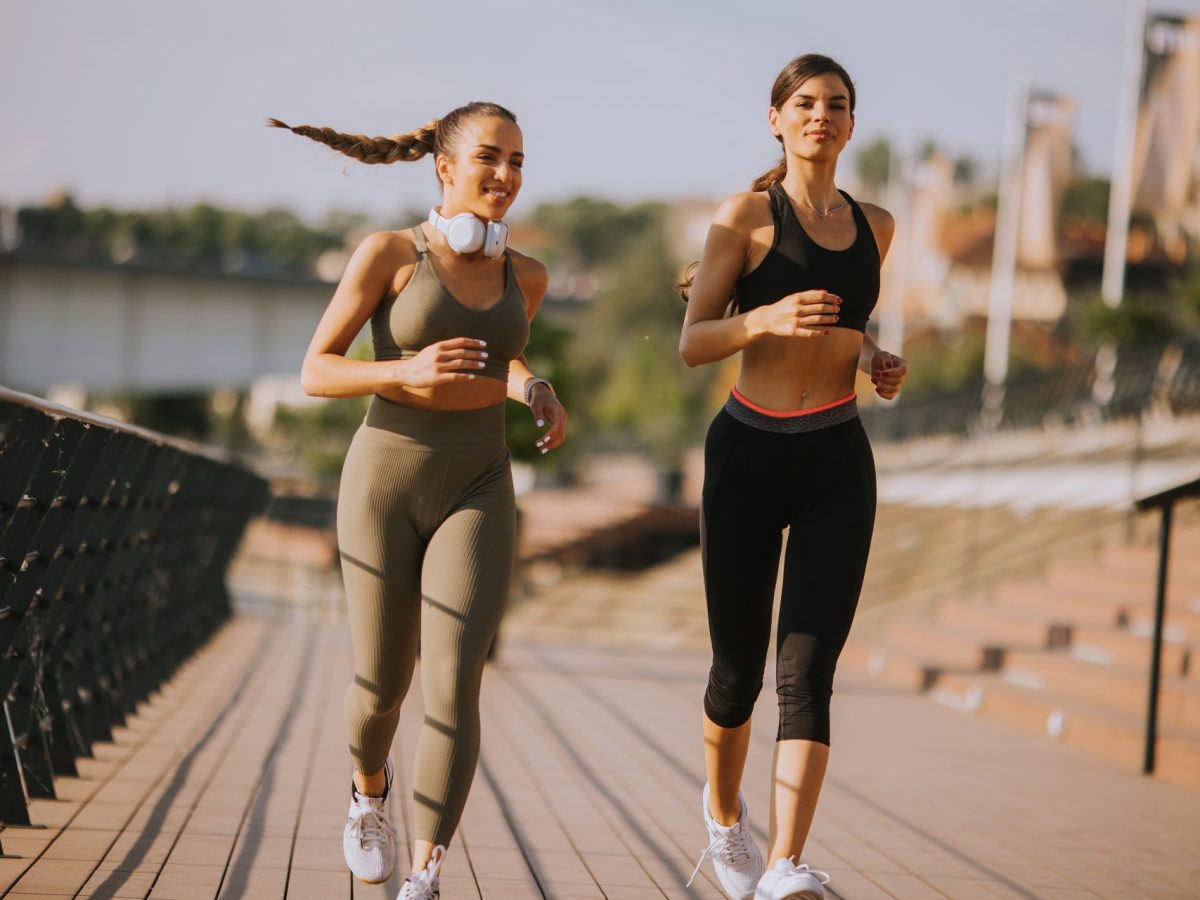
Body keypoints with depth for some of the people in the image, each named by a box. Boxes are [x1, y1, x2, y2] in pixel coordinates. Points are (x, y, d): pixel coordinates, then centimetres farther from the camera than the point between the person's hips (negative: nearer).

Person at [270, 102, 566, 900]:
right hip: (386, 484, -2)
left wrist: (538, 396, 5)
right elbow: (316, 371, -5)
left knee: (454, 682, -16)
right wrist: (407, 372, -24)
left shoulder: (525, 275, 7)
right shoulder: (388, 251, -6)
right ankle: (371, 790, 44)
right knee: (381, 685, 10)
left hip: (476, 495, 2)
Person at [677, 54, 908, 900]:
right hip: (748, 458, -2)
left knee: (807, 673, -13)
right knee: (739, 669, 10)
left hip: (839, 466, 3)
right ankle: (724, 815, 38)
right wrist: (768, 318, -27)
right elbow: (692, 345, -8)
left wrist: (881, 362, 6)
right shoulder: (748, 212, -4)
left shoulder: (874, 224, 10)